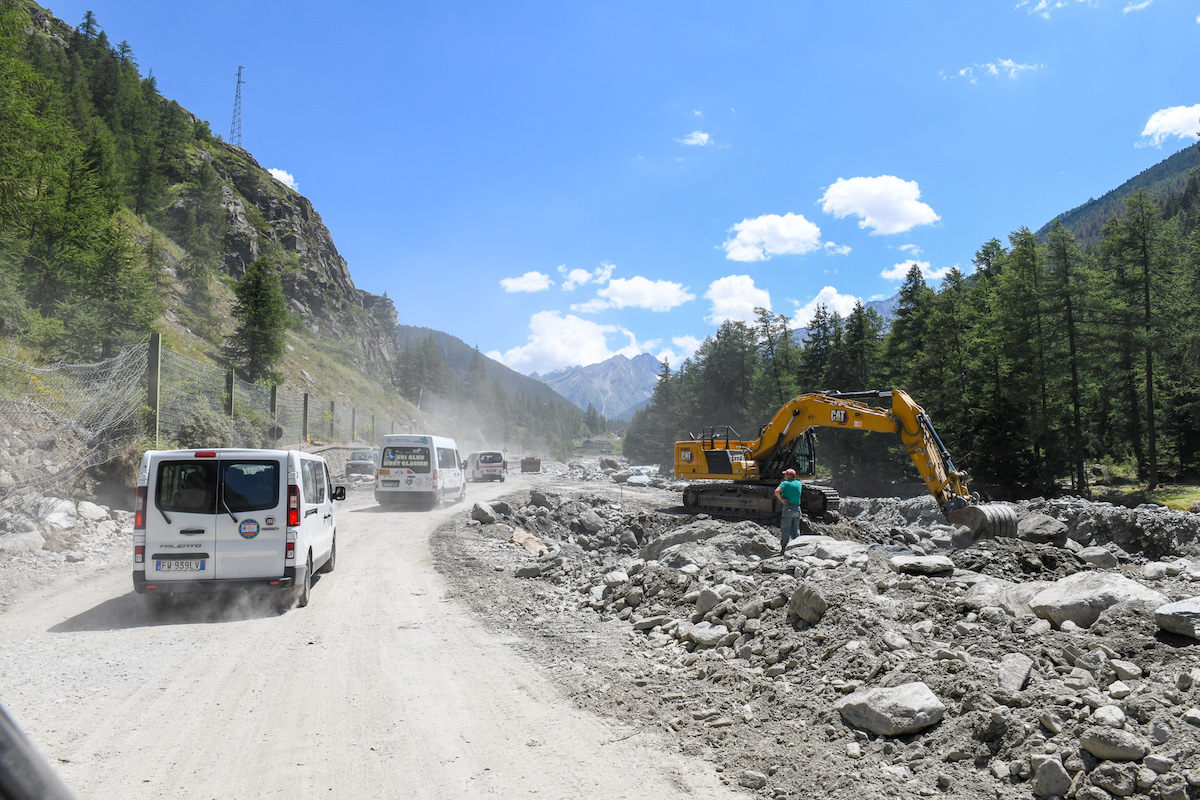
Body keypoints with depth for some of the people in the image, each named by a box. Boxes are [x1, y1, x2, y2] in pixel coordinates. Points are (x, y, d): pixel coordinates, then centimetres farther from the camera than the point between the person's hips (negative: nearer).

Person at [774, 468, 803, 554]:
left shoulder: (785, 483, -6)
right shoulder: (799, 484, 10)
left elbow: (777, 491, -23)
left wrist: (781, 500, -12)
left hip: (788, 508, -6)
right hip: (797, 509, 6)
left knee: (785, 530, -3)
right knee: (796, 530, 13)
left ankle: (783, 549, -4)